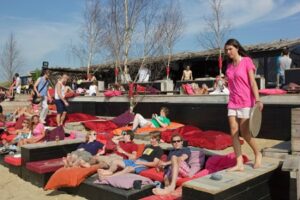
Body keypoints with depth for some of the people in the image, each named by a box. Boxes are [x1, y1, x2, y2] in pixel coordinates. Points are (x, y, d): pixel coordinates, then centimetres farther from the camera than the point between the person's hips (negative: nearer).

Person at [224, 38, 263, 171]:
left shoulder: (247, 61, -4)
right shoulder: (229, 65, 12)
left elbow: (252, 82, -11)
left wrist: (257, 100, -19)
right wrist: (231, 99, 13)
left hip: (245, 102, -6)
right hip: (232, 102, 6)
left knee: (244, 133, -3)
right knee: (233, 132, -2)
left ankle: (257, 154, 23)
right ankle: (239, 164, 1)